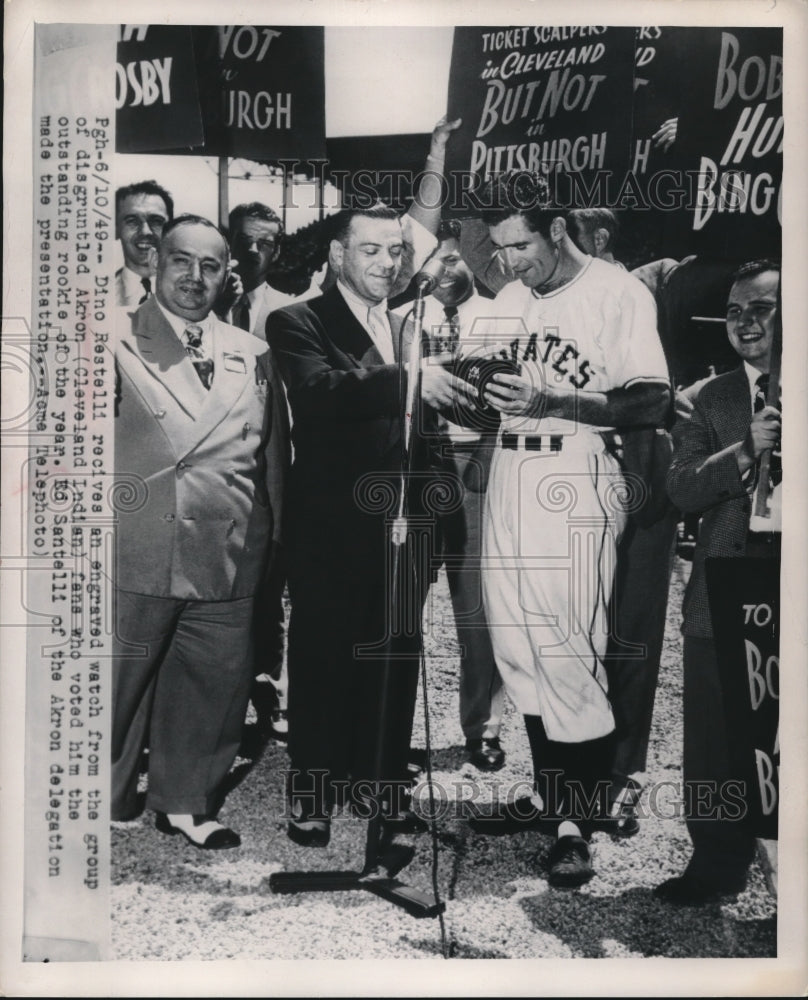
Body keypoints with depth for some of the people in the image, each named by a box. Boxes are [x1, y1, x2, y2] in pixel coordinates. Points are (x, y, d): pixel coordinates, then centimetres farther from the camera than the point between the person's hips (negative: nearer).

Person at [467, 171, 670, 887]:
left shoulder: (619, 294, -6)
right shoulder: (510, 299, 16)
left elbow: (652, 403, -13)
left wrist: (548, 402, -21)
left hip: (575, 484, -7)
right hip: (509, 477, 7)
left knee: (569, 653, -6)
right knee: (519, 649, 10)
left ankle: (577, 821, 10)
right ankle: (548, 795, 25)